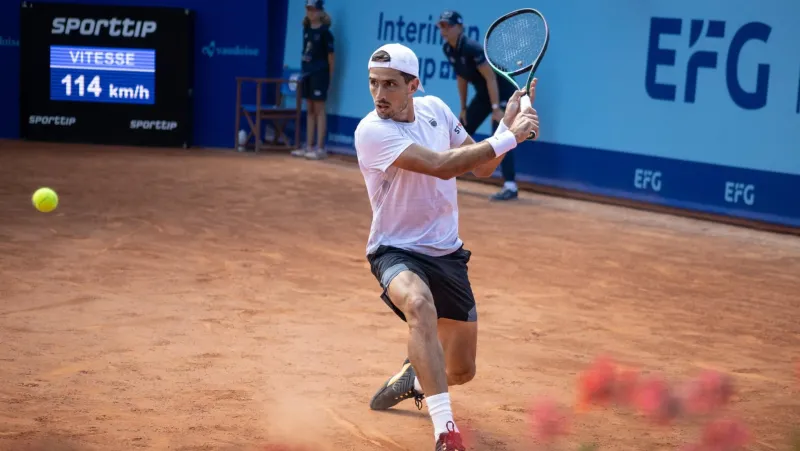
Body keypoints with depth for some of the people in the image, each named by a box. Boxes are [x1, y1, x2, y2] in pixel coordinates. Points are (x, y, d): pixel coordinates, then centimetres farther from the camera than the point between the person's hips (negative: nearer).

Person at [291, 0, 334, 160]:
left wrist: (330, 76, -7)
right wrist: (303, 70, 9)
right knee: (310, 110, 10)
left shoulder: (324, 31, -10)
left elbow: (330, 55, -8)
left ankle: (320, 148, -3)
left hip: (320, 73, -7)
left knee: (319, 110, -5)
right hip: (307, 72, 7)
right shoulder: (306, 29, 10)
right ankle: (309, 147, 15)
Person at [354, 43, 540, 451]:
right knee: (419, 303, -42)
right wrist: (509, 138, -26)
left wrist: (508, 122, -6)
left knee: (461, 371, 11)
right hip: (397, 252, -6)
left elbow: (482, 167, 10)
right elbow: (441, 166, -30)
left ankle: (415, 377, 48)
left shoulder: (435, 108, 0)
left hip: (446, 253, 6)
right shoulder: (372, 131, -21)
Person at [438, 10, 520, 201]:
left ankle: (510, 186, -27)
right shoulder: (448, 49, -1)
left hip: (503, 93, -9)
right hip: (483, 94, 9)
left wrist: (496, 108, -32)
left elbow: (490, 78, -28)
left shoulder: (472, 48, -27)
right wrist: (463, 108, 11)